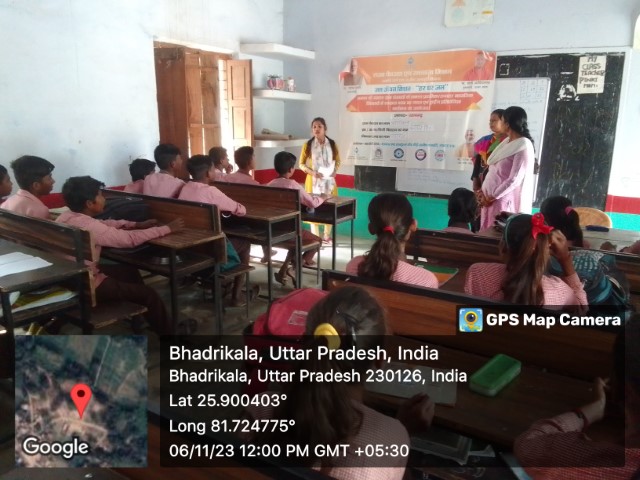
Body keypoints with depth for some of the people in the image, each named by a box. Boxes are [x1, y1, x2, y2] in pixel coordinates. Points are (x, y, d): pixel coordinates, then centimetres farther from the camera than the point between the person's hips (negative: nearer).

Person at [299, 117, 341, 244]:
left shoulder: (332, 144, 3)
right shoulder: (308, 145, -2)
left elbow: (337, 161, 12)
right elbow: (301, 164, 0)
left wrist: (335, 170, -9)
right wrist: (313, 172, -15)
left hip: (329, 180, 2)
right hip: (313, 181, -2)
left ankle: (327, 236, 21)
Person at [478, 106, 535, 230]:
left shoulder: (524, 146, -12)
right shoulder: (506, 142, 13)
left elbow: (514, 179, -18)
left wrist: (491, 197, -13)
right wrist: (483, 191, 4)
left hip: (504, 201, -7)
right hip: (490, 199, 8)